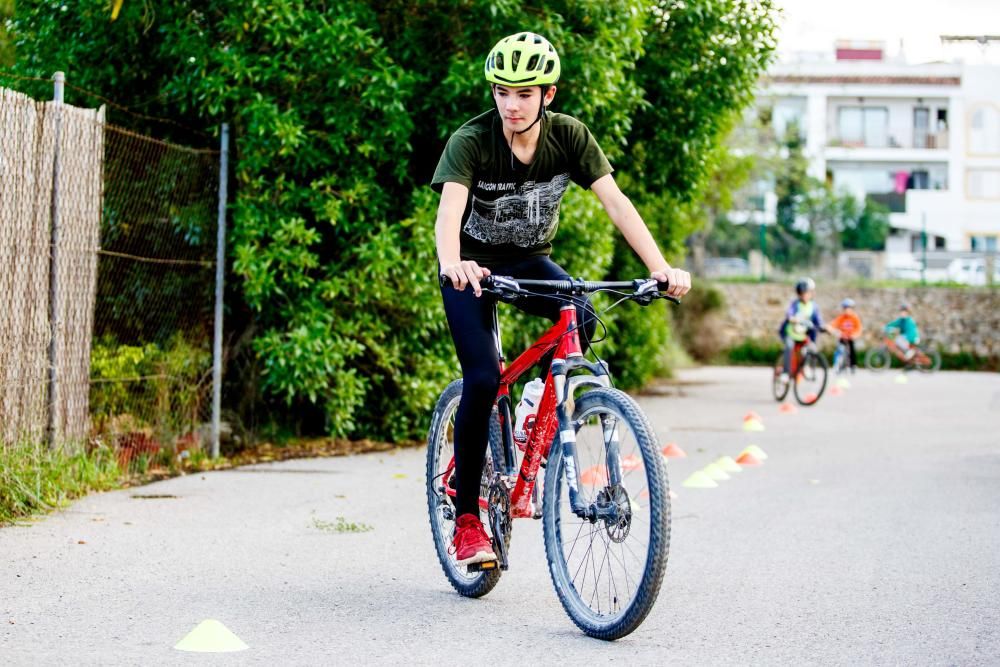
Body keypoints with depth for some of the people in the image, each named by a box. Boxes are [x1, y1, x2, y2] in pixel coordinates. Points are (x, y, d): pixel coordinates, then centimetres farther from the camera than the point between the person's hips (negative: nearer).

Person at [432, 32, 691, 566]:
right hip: (473, 265, -3)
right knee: (482, 380, -19)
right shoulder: (470, 141, -24)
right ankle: (466, 518, -7)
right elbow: (450, 208, -39)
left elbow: (615, 202, -22)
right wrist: (451, 263, -61)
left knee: (583, 322, -28)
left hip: (530, 261, 3)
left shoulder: (569, 136, -16)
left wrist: (660, 266, -35)